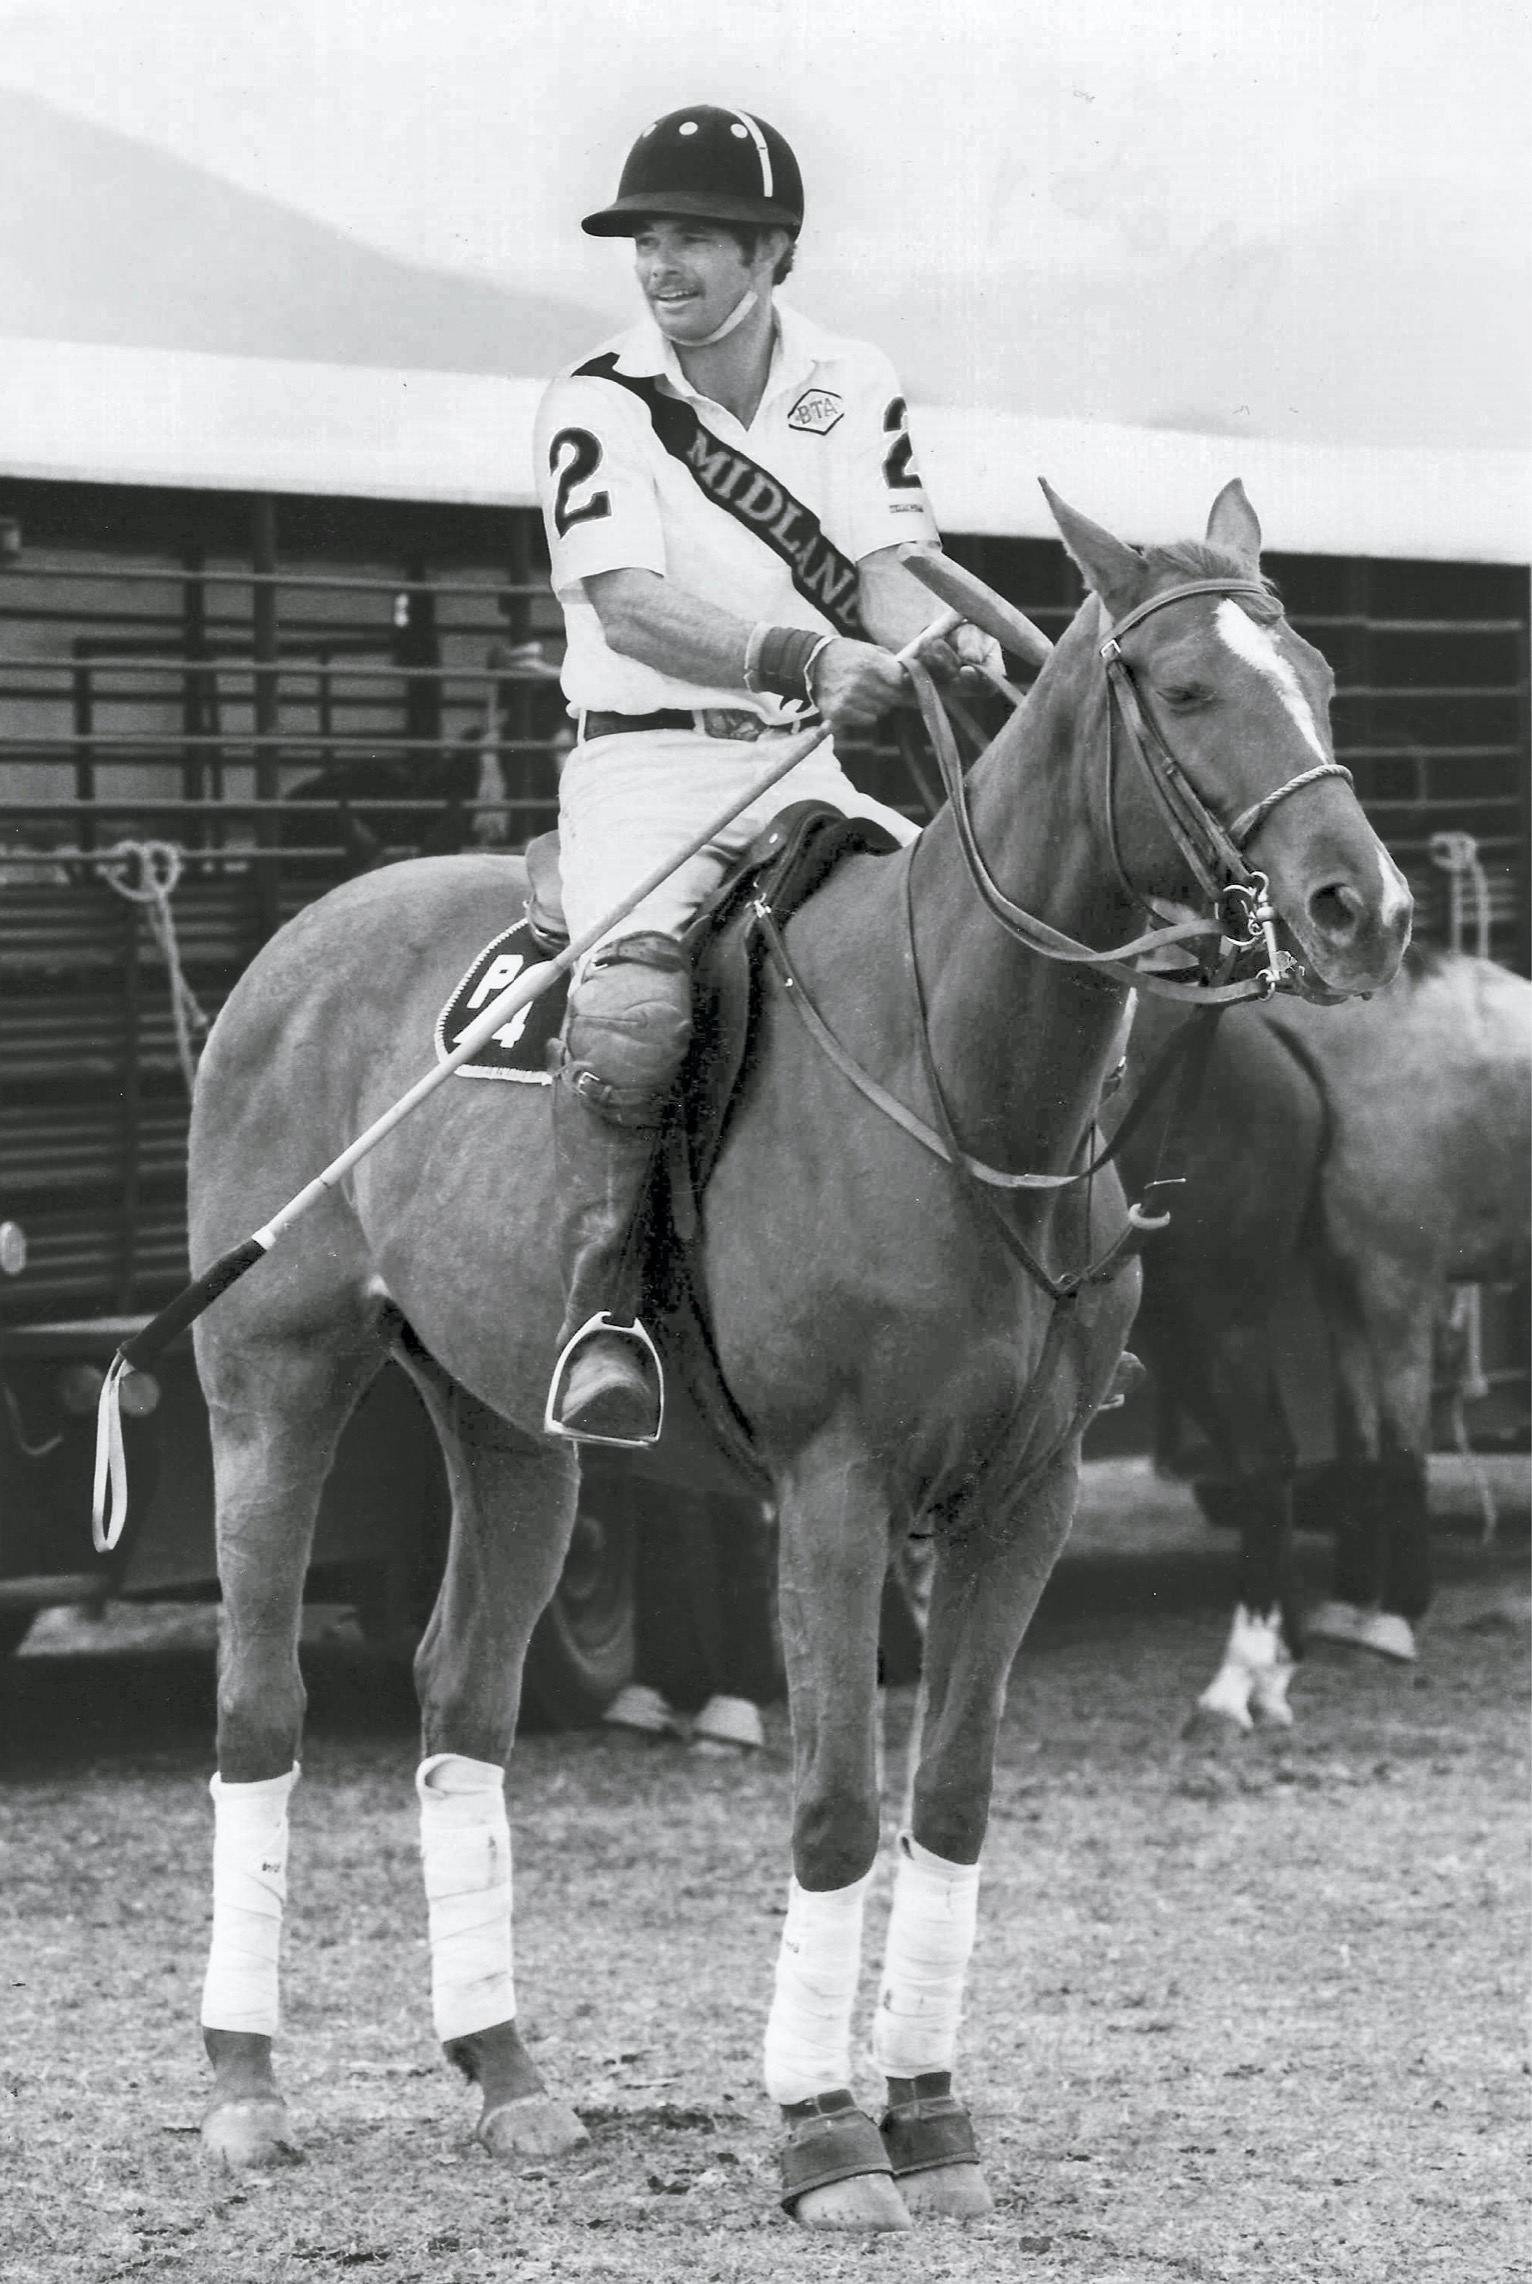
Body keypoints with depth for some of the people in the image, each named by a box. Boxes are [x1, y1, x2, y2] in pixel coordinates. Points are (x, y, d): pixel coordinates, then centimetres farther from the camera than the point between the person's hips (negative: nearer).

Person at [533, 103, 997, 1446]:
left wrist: (944, 643, -23)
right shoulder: (599, 405, -3)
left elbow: (882, 574, 1)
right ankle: (601, 1309, -22)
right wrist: (806, 656, -29)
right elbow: (629, 604, -15)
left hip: (807, 769, 4)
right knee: (632, 1005, -31)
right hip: (643, 766, -4)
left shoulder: (854, 391, 9)